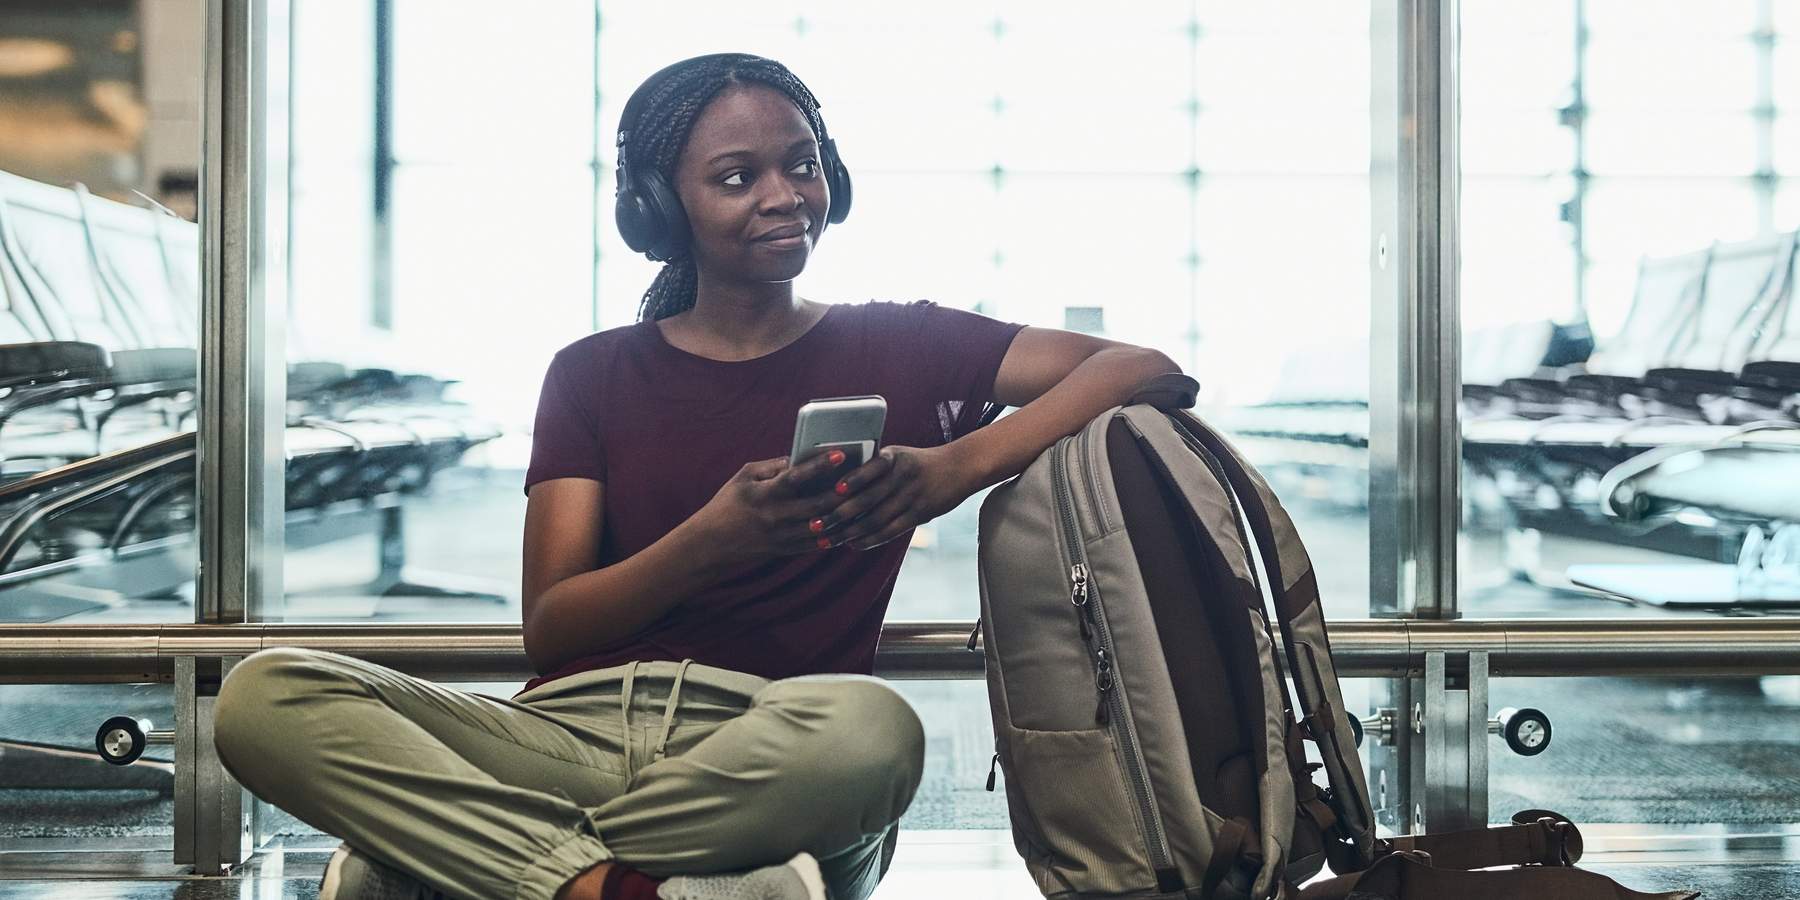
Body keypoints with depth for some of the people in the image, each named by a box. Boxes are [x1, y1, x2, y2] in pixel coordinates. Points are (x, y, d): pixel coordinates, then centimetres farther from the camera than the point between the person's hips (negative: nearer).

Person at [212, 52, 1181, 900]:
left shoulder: (897, 351, 14)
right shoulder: (594, 374, 18)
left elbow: (1145, 368, 3)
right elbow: (547, 626, 6)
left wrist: (957, 465, -14)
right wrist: (713, 539, -13)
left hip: (763, 757, -1)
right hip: (565, 729, 2)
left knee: (869, 726, -38)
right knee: (265, 697, -21)